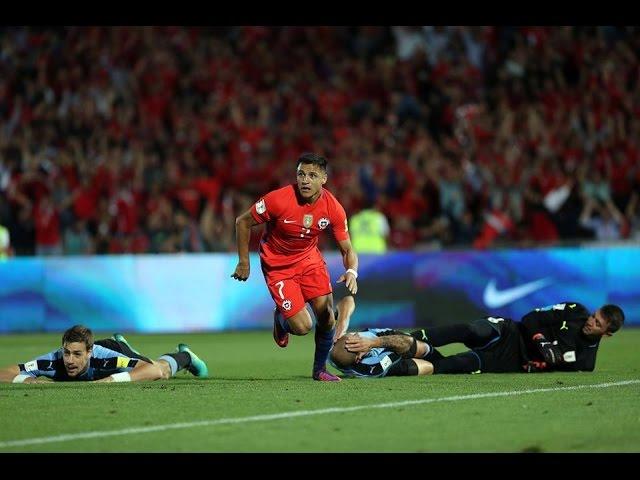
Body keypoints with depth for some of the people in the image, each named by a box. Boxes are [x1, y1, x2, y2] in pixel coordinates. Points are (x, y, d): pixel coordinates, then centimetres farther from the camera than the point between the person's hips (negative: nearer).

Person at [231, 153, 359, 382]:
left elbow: (347, 249, -7)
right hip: (277, 265, -4)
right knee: (303, 326, -12)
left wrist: (351, 272, -29)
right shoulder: (278, 200, -26)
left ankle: (320, 369, 14)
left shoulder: (333, 208, -15)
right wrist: (243, 262, -8)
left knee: (326, 313, -11)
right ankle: (280, 318, 27)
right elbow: (243, 222, -11)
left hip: (309, 258, 4)